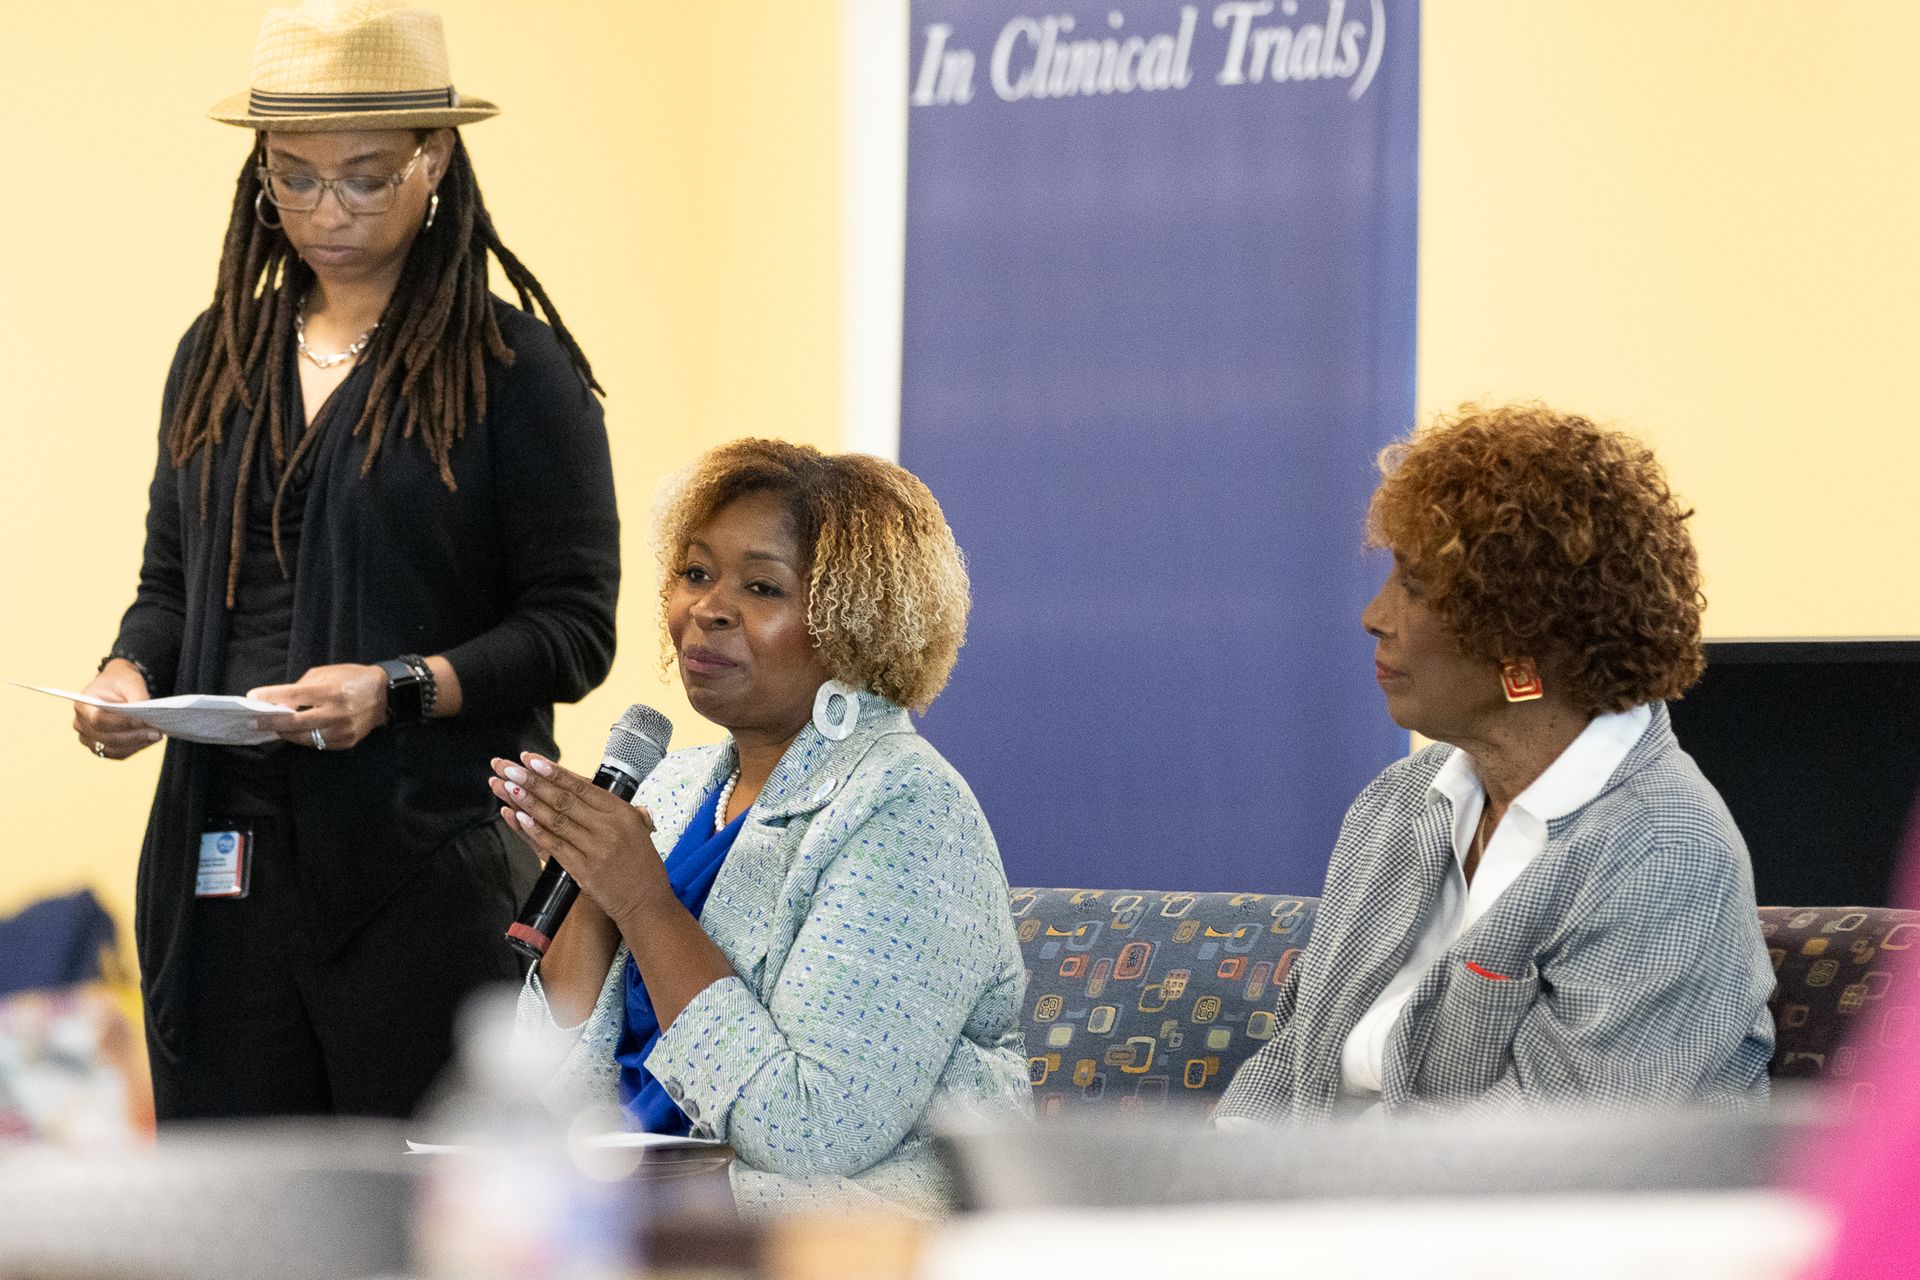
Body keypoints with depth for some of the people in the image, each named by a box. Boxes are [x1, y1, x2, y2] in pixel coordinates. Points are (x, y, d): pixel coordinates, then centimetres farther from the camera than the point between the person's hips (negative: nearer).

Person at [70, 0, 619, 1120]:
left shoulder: (516, 370, -1)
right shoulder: (221, 356, 16)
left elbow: (572, 631, -5)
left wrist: (396, 689, -19)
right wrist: (130, 673, 0)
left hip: (430, 864, -5)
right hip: (225, 857, 5)